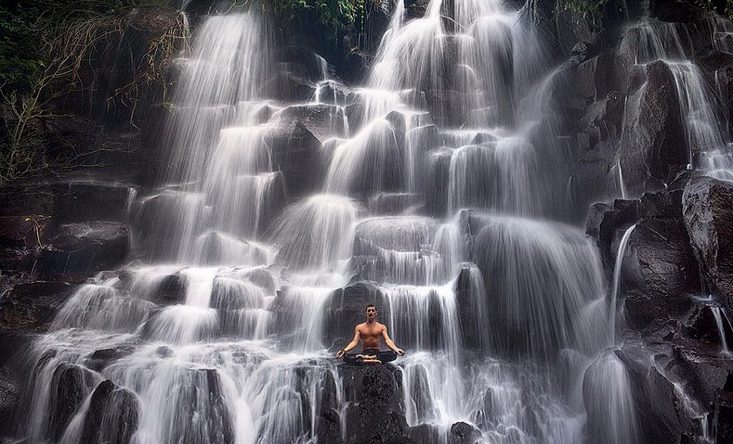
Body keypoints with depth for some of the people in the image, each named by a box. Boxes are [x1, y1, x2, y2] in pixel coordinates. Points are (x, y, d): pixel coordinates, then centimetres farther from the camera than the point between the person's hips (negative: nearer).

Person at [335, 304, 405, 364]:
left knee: (393, 354, -32)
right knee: (346, 356, -29)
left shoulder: (382, 327, 9)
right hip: (364, 353, 0)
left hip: (377, 353, 0)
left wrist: (396, 349, -27)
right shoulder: (359, 327, 10)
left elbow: (387, 340, -4)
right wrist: (344, 350, -20)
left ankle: (364, 358, -35)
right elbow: (355, 341, 0)